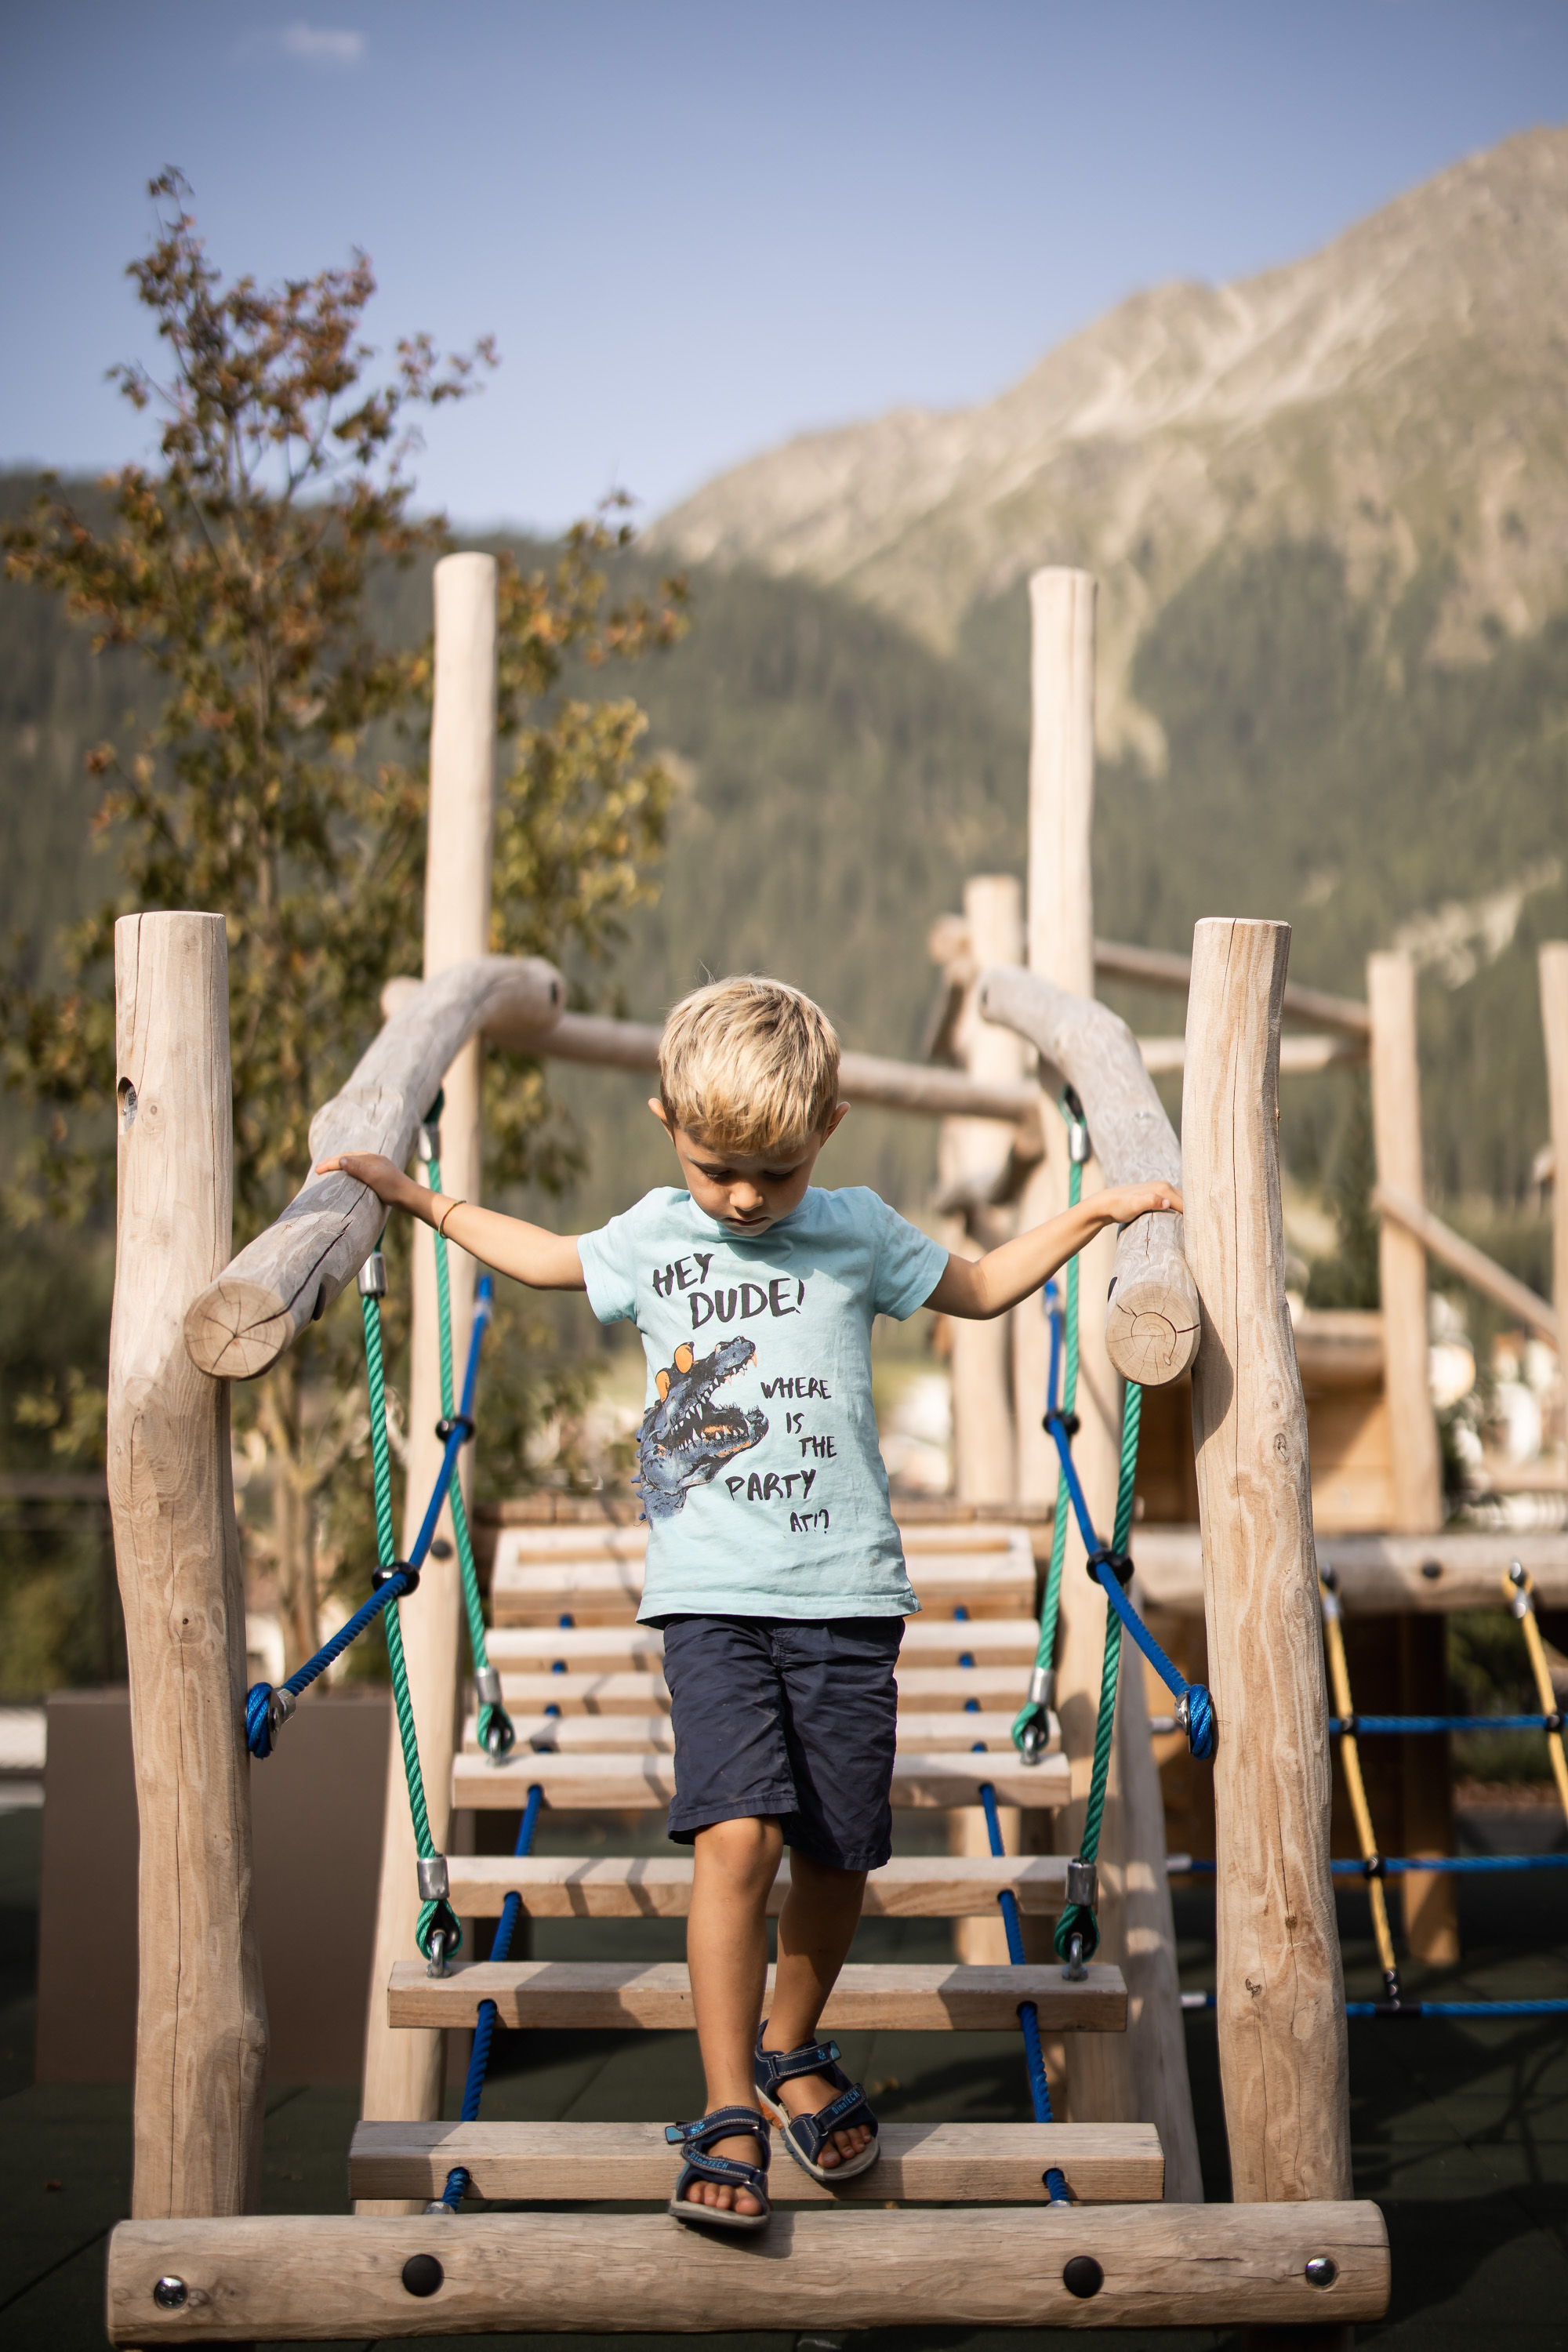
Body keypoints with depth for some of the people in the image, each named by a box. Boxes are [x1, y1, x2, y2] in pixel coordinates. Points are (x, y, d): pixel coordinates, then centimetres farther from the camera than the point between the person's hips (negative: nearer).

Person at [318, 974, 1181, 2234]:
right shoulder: (651, 1236, 8)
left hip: (847, 1592, 1)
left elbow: (979, 1287, 20)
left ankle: (792, 2050, 32)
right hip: (711, 1595, -1)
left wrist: (1091, 1215, 11)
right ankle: (730, 2116, -6)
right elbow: (550, 1257, 27)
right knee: (736, 1834, -16)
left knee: (836, 1849, 6)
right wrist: (415, 1196, 29)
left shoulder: (858, 1231, 6)